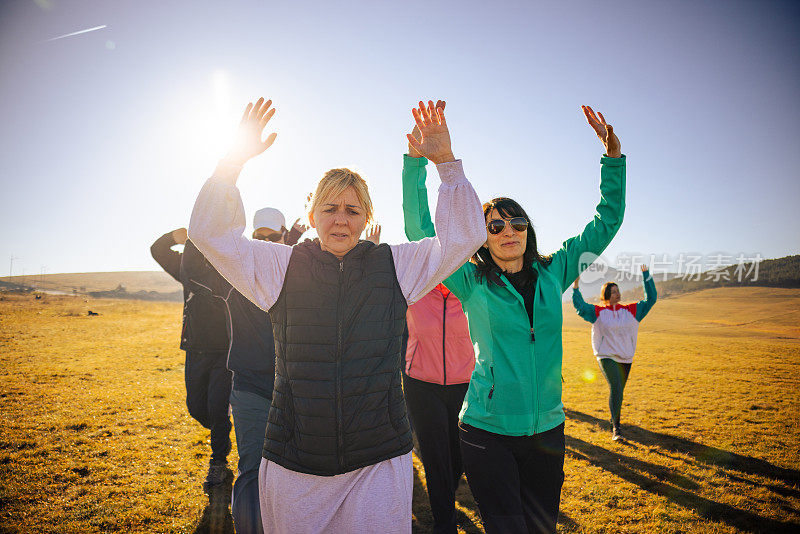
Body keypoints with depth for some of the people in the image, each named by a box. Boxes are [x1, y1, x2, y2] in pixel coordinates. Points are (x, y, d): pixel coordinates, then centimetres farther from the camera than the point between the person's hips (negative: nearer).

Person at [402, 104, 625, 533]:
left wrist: (613, 158, 1)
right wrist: (417, 161, -19)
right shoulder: (472, 283, -5)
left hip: (546, 429, 4)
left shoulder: (552, 273, 3)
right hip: (487, 431, -3)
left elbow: (606, 222, 9)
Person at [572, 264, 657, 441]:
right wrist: (576, 287, -23)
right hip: (606, 357, -4)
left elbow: (650, 299, 4)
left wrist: (646, 276, -4)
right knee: (615, 389, -19)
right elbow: (580, 307, -14)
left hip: (626, 358, 4)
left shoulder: (631, 310, 6)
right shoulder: (598, 312, -2)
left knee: (618, 391, 14)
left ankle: (614, 422, 35)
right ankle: (616, 428, -14)